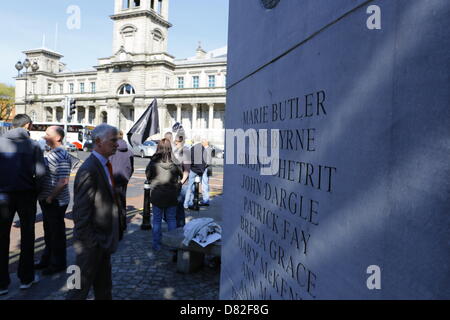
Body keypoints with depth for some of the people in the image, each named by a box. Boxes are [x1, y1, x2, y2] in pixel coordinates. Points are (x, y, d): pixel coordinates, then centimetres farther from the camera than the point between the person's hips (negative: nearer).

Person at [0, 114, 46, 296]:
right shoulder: (33, 145, -4)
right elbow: (40, 172, -10)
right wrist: (35, 191, 5)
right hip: (26, 194, -1)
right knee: (27, 236, 12)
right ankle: (26, 278, 20)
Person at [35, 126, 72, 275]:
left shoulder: (62, 156, -20)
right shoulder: (51, 153, 11)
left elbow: (63, 181, -25)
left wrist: (50, 197, -18)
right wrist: (44, 196, 14)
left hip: (56, 202, -9)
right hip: (47, 200, 9)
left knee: (57, 232, 4)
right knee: (48, 231, 20)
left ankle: (58, 263, 19)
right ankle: (47, 259, 35)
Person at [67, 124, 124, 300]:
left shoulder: (105, 165, 8)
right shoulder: (89, 170, -22)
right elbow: (81, 212, -22)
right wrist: (88, 244, -20)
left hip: (104, 240, 9)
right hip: (92, 244, -9)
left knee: (104, 288, 21)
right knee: (82, 287, 8)